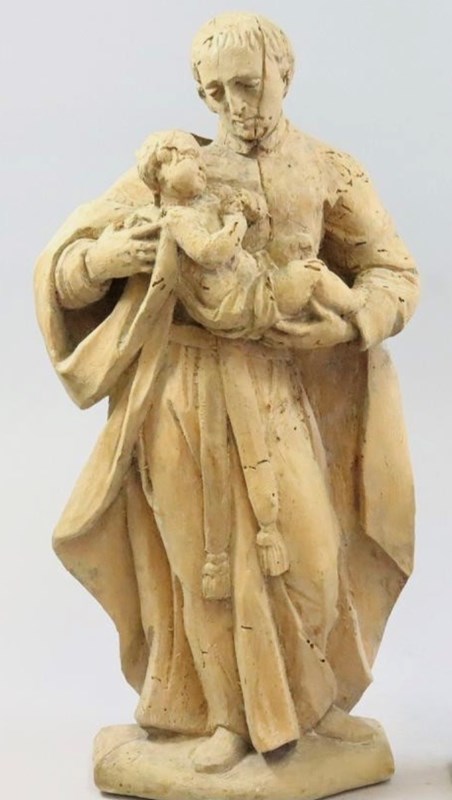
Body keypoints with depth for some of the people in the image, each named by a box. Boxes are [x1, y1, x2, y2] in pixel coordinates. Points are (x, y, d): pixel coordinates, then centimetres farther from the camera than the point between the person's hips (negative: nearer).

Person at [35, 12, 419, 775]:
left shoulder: (330, 172, 3)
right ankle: (232, 715, 25)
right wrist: (111, 256, -22)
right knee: (207, 561, 7)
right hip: (182, 392, 0)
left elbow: (394, 275, 5)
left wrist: (343, 326, -14)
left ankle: (307, 700, 31)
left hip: (273, 393, 1)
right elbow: (64, 267, 1)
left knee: (302, 553, 4)